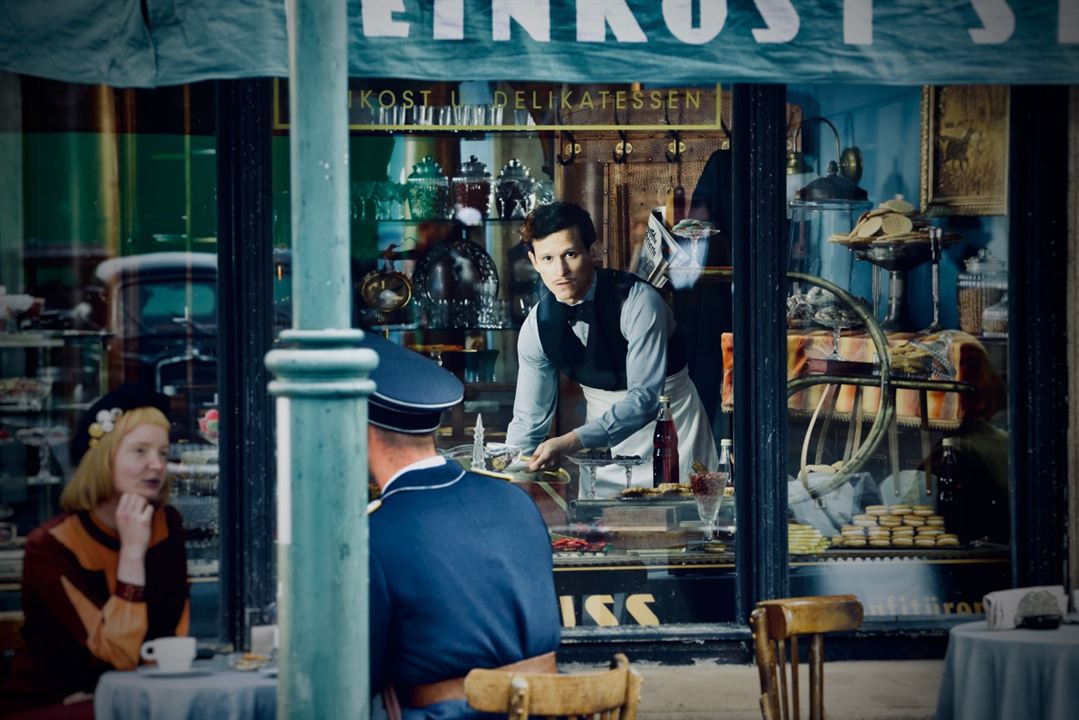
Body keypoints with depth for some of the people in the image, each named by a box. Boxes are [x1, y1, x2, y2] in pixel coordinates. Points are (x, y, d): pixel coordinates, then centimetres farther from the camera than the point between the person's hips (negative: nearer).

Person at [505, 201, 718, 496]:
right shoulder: (538, 326, -7)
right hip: (603, 445, 4)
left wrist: (572, 442, -39)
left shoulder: (638, 301, -22)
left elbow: (645, 397, -29)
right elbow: (529, 419, 1)